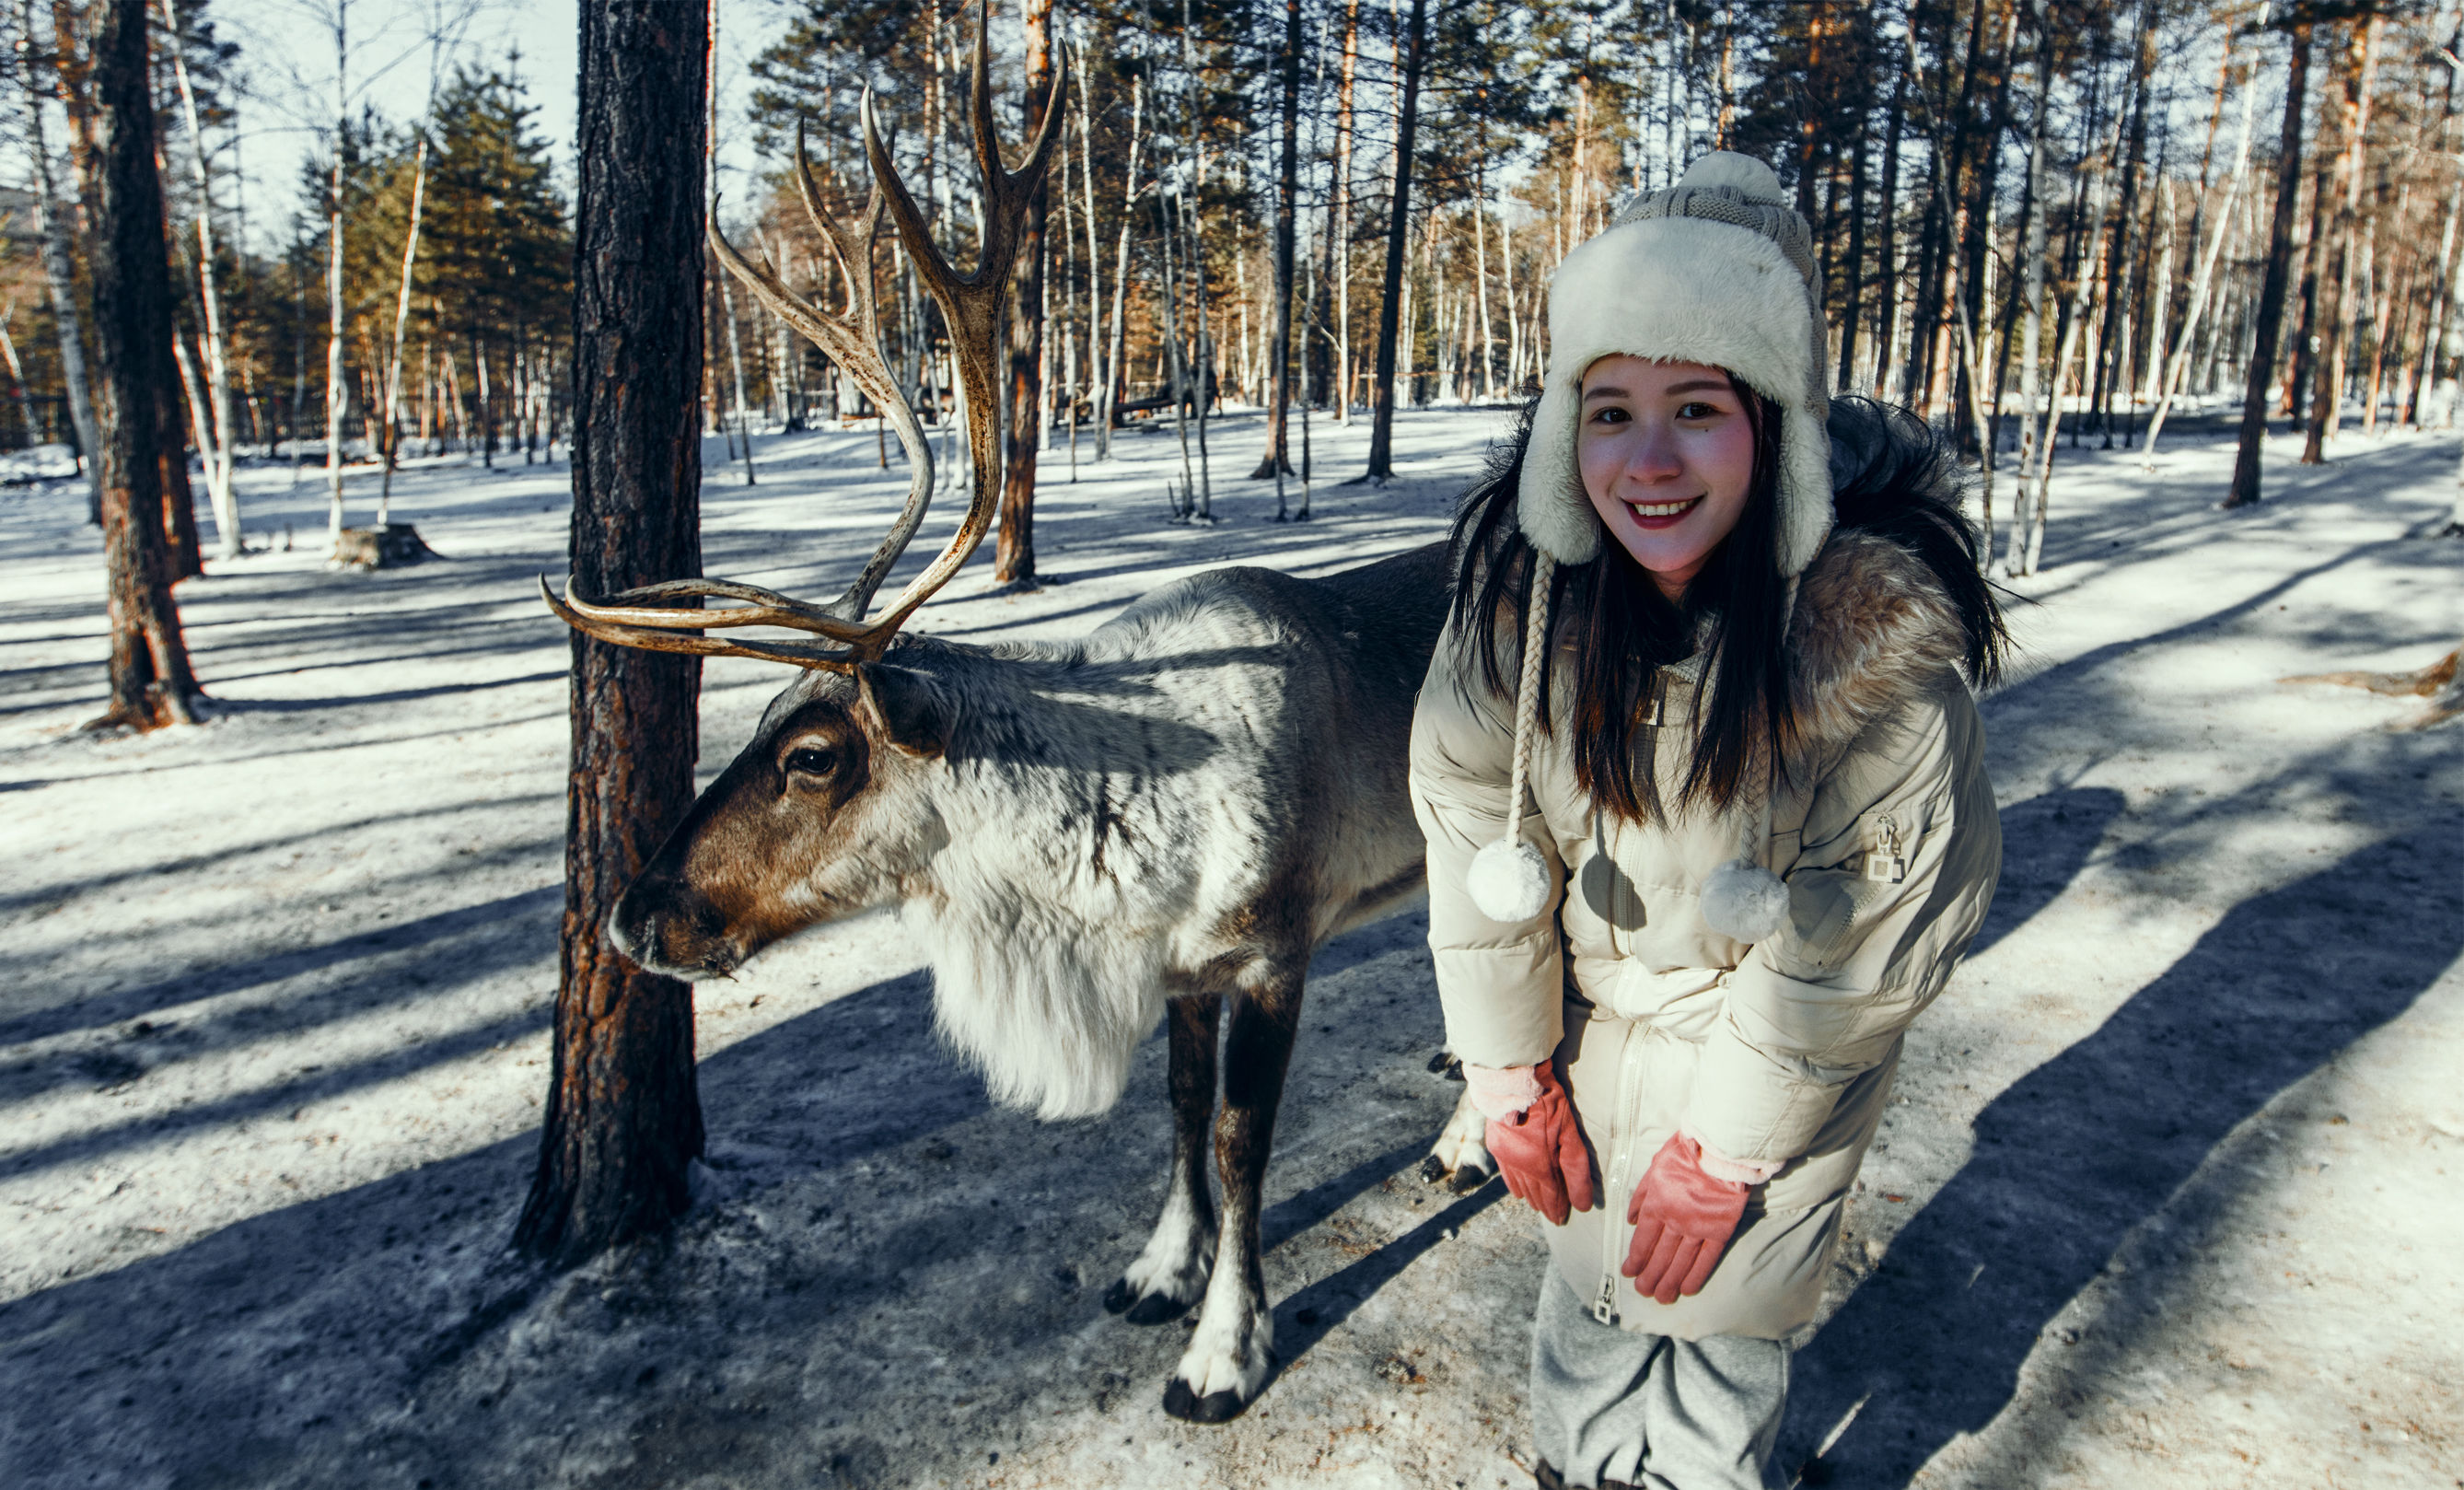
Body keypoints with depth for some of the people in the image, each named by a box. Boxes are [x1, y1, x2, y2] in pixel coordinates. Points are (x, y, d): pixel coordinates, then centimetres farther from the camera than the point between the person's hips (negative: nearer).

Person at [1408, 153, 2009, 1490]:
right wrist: (1509, 1067, -4)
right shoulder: (1518, 576, -21)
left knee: (1718, 1308, 9)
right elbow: (1473, 815, -10)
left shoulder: (1881, 625, -29)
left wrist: (1728, 1141, -14)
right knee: (1588, 1278, 20)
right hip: (1590, 1004, 3)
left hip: (1783, 1039, -3)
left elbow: (1864, 928, -20)